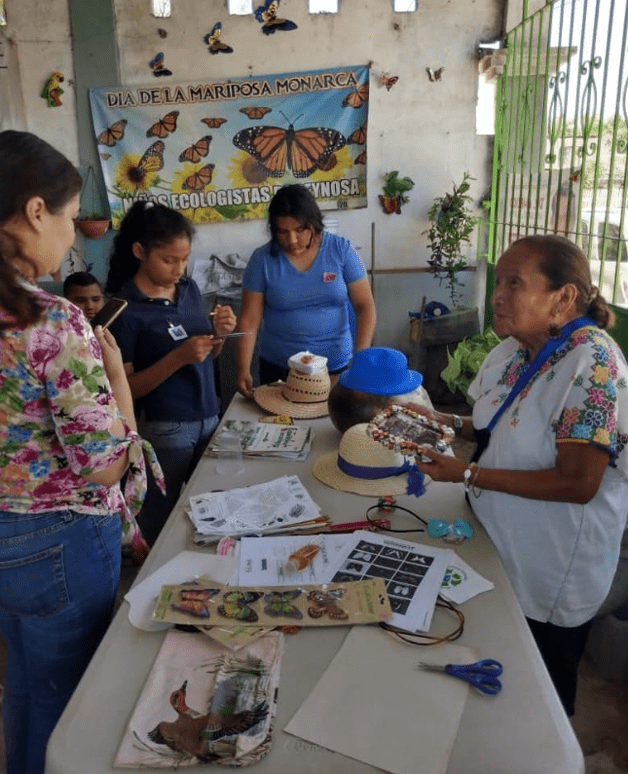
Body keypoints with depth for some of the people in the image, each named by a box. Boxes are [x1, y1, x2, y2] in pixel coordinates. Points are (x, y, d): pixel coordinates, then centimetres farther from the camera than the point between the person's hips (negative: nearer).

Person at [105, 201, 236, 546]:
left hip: (208, 418, 6)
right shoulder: (124, 309, -16)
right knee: (160, 525, 11)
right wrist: (177, 358, -26)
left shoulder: (190, 289, 3)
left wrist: (220, 333, -8)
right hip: (163, 430, -6)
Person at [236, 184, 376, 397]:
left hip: (338, 368, 1)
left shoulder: (341, 250, -4)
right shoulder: (262, 259, -5)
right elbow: (249, 319, -6)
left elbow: (365, 306, -3)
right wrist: (243, 370, -15)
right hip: (278, 370, 0)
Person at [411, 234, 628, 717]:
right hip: (500, 544, 7)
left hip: (552, 573, -7)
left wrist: (467, 474, -28)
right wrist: (452, 424, -5)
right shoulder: (515, 349, -2)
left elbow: (577, 483, -28)